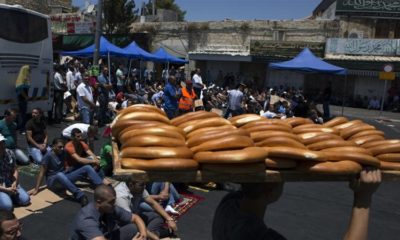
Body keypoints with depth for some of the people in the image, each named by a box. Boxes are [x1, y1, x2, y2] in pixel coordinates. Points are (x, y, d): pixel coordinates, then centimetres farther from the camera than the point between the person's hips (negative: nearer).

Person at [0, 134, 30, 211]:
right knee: (7, 206, -25)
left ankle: (9, 196, 14)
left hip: (11, 184, 5)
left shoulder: (10, 153, -3)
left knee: (25, 200, -10)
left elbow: (15, 170, 4)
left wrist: (14, 184, -12)